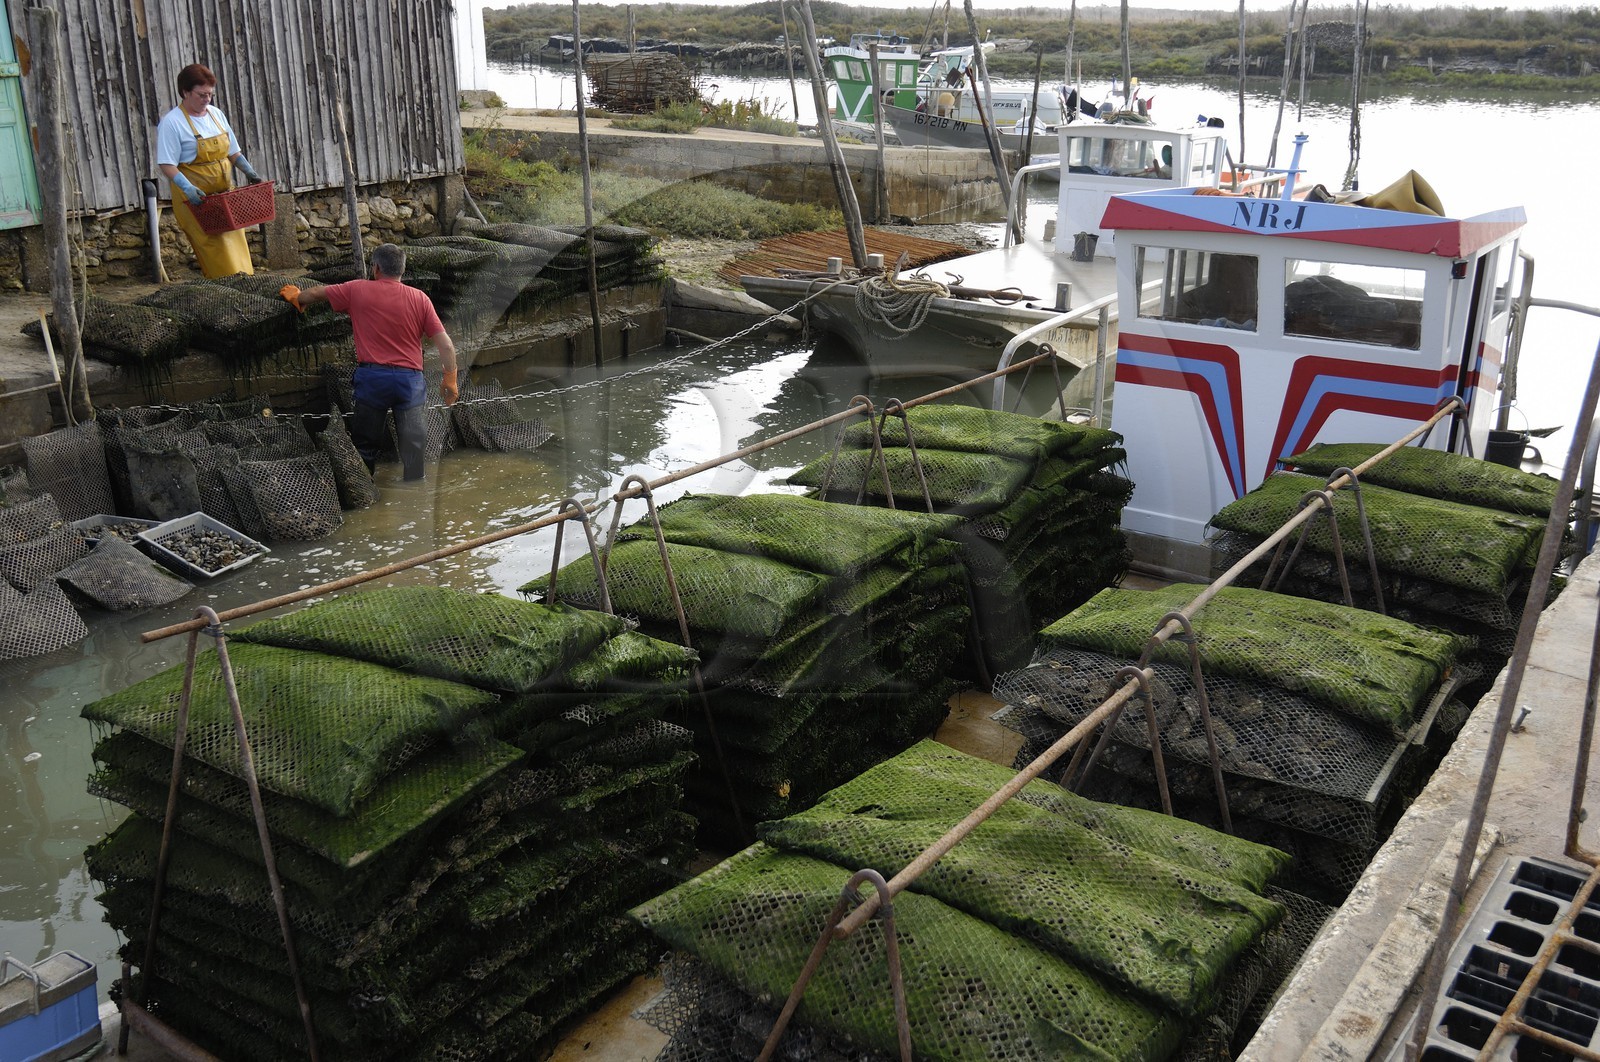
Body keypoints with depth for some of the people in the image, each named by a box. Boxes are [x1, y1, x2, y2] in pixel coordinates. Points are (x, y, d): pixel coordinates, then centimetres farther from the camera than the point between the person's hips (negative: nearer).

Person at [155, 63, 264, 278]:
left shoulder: (216, 114, 11)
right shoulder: (171, 122, -9)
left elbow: (233, 152, 18)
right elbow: (166, 164, -14)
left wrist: (249, 172, 0)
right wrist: (187, 188, -29)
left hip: (225, 194, 7)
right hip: (196, 198, -7)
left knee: (235, 243, 7)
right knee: (215, 249, -12)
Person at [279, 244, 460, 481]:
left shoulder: (357, 290, 3)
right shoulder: (420, 298, 2)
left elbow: (317, 294, 19)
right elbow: (445, 345, -2)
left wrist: (296, 296, 40)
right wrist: (450, 378, 9)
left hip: (372, 375, 0)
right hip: (409, 378, 0)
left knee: (366, 443, 12)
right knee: (413, 442, 5)